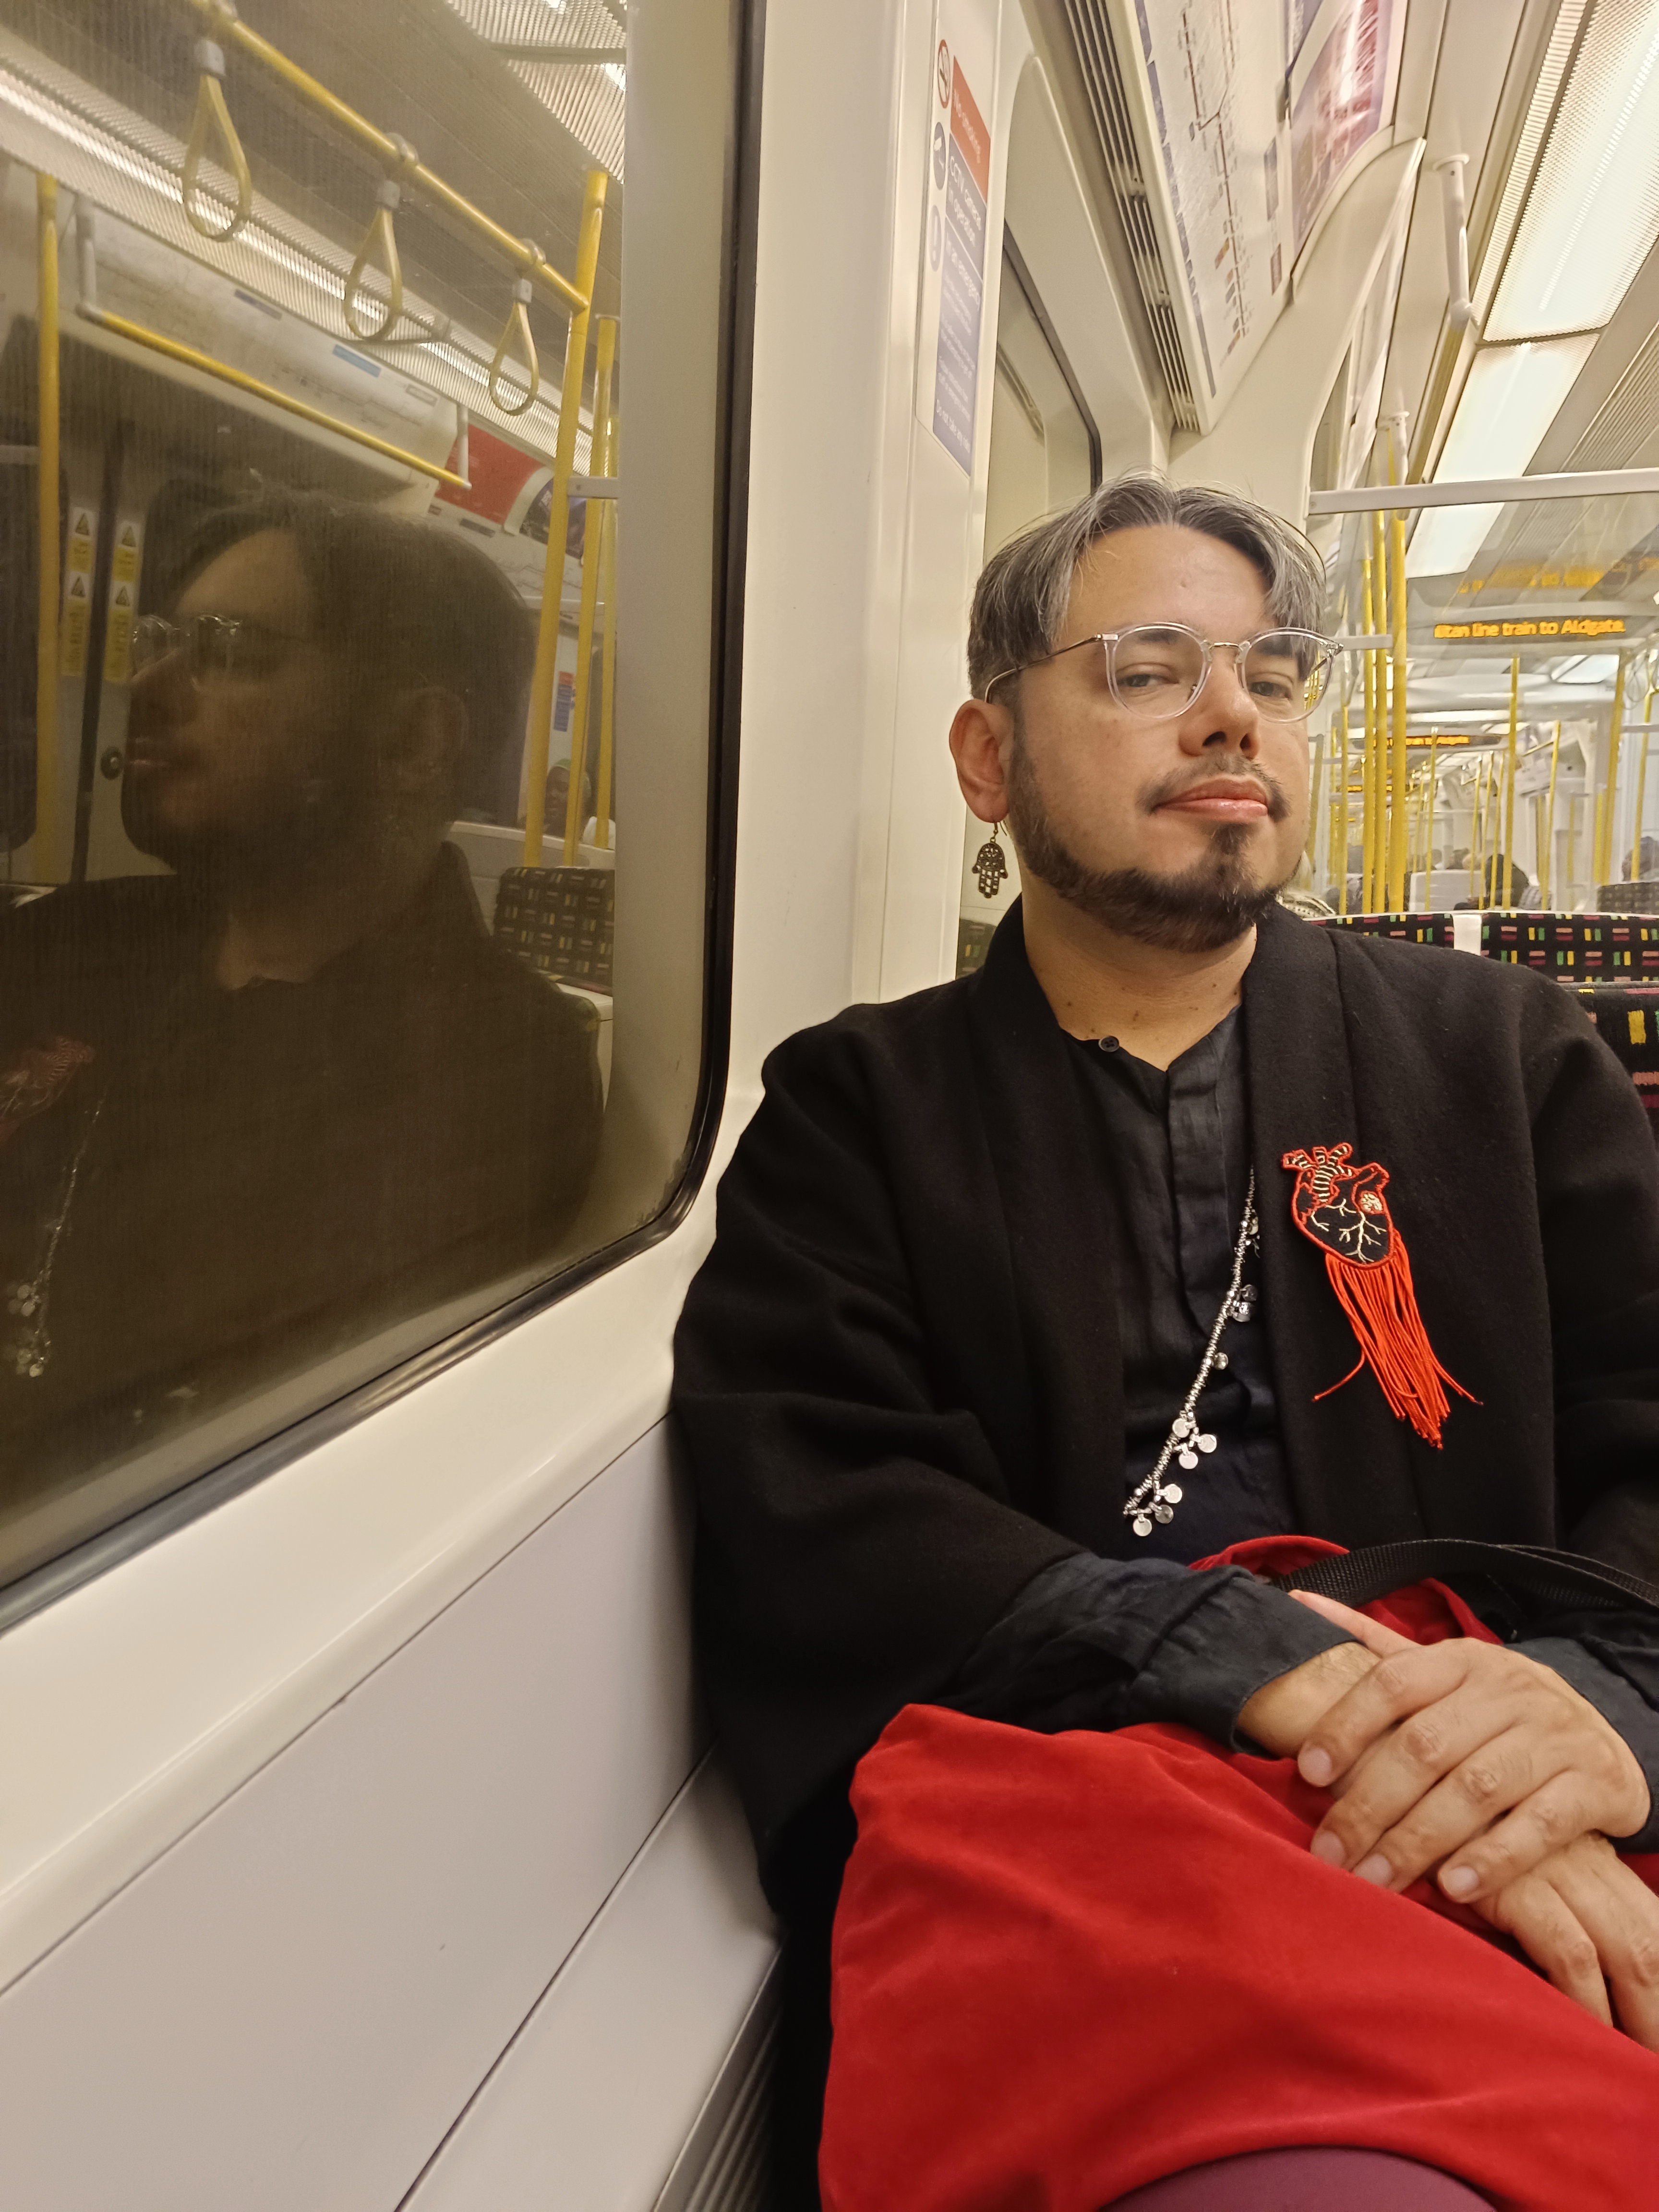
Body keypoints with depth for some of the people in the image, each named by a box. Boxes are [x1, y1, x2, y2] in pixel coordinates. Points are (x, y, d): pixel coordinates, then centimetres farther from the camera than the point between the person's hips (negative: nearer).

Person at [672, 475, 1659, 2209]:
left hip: (1498, 1810, 3)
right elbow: (803, 1507, -5)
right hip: (1044, 1785, -2)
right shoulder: (862, 1104, 9)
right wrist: (1269, 1665, -18)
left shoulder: (1505, 1057, 16)